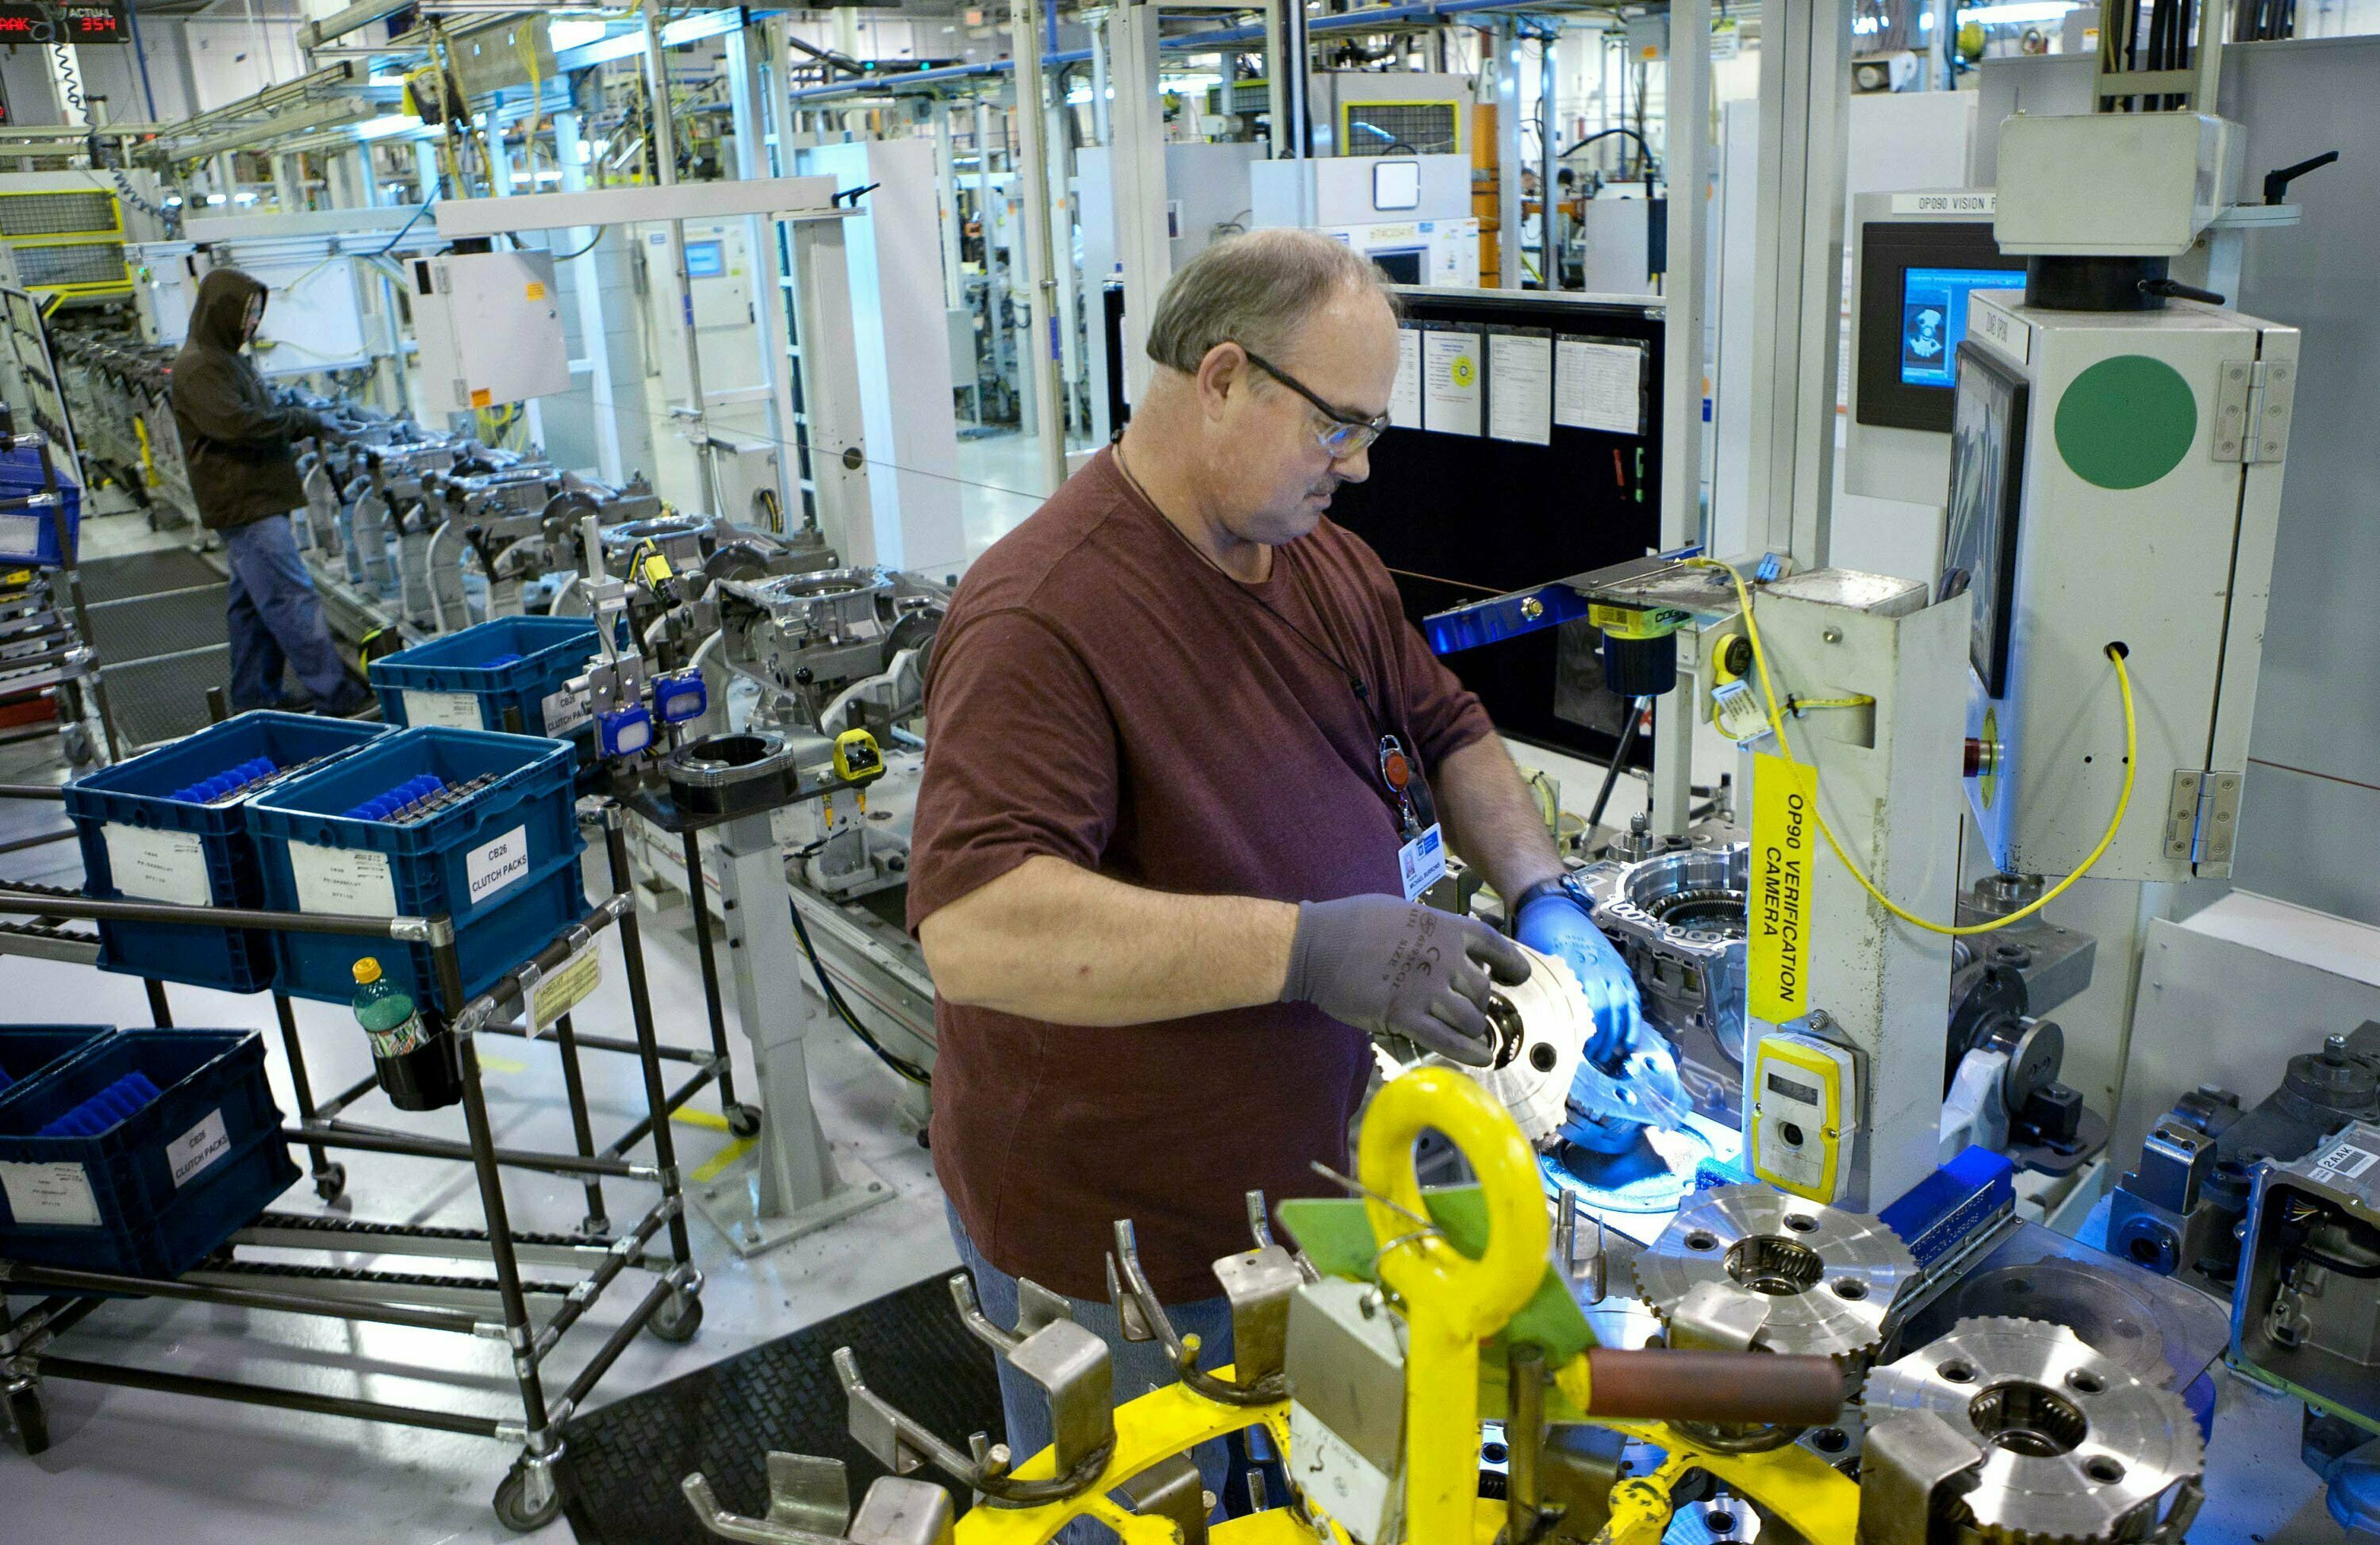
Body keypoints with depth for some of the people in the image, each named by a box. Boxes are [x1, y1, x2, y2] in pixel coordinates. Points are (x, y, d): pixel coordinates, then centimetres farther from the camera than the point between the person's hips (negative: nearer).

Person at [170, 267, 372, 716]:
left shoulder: (230, 358, 20)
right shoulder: (198, 366, -13)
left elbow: (263, 413, 26)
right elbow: (236, 423, -24)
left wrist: (300, 418, 6)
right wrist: (302, 421, -15)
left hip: (258, 498, 11)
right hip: (243, 503, -11)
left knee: (253, 604, 15)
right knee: (293, 598, -12)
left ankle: (253, 700, 22)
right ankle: (335, 695, -13)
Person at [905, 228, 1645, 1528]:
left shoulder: (1328, 563, 2)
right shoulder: (1046, 615, -26)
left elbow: (1448, 736, 15)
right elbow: (974, 930, -36)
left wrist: (1545, 905, -1)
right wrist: (1305, 947, -39)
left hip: (1301, 1177, 7)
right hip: (1116, 1246, -7)